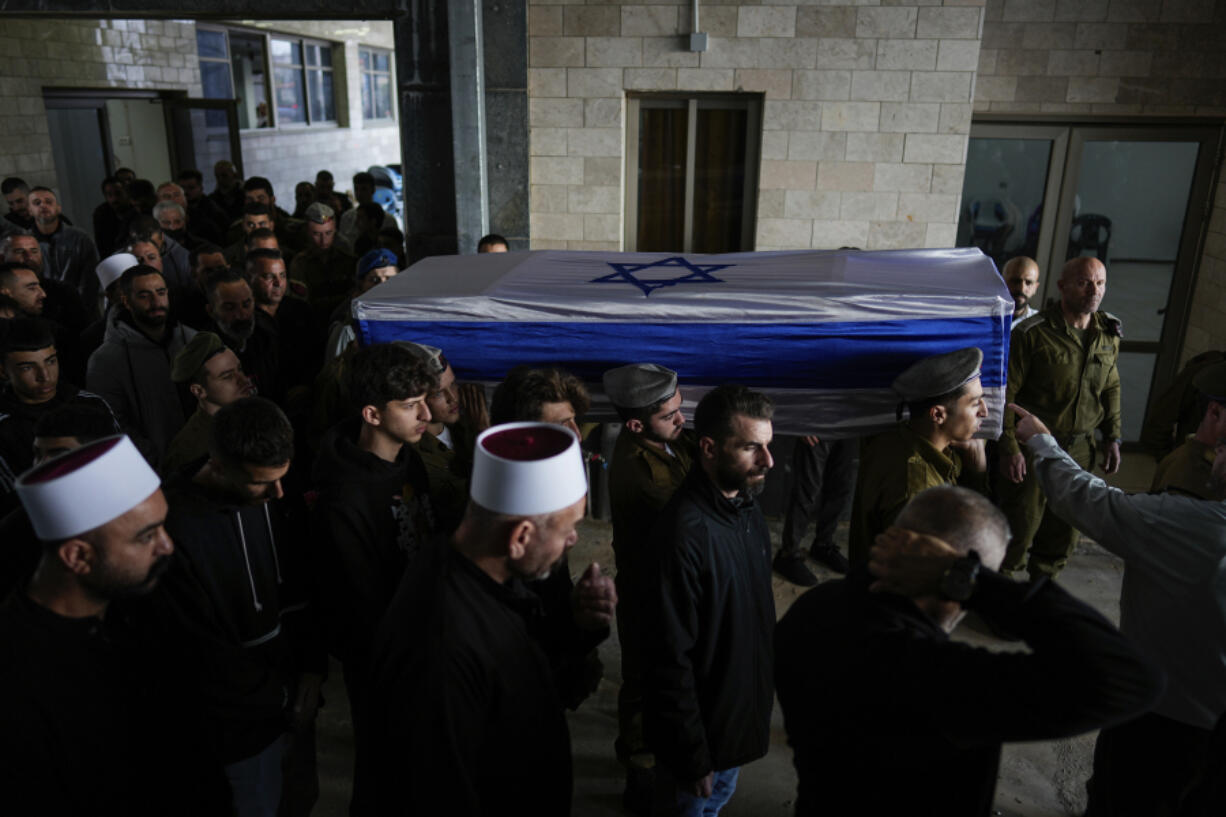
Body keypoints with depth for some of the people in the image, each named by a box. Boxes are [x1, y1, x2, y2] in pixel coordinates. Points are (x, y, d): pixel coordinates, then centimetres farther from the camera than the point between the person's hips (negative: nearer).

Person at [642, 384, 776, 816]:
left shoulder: (748, 506, -3)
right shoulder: (683, 533, -31)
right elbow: (670, 659, -26)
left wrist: (762, 693, 14)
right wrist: (692, 756, -19)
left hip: (743, 714, 8)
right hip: (702, 732, -8)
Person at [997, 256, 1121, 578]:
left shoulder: (1109, 335, 6)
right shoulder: (1033, 333, -13)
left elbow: (1111, 389, 19)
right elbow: (1006, 394, -13)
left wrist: (1112, 438, 13)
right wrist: (1010, 448, -16)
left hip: (1079, 449, 5)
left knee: (1064, 532, 13)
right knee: (1019, 528, 1)